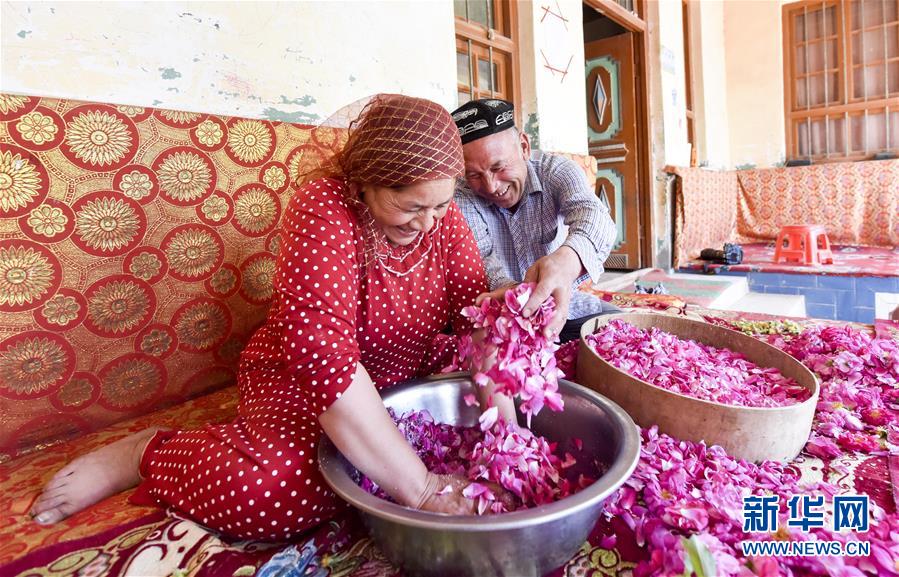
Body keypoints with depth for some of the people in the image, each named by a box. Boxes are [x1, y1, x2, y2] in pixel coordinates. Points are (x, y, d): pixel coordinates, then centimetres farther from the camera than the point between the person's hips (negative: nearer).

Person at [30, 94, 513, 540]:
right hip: (302, 380, -6)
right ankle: (146, 454, 0)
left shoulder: (441, 215, -7)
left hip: (412, 373, 7)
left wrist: (499, 406, -28)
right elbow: (325, 361, -37)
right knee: (282, 490, -33)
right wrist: (421, 489, -37)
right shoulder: (323, 210, -25)